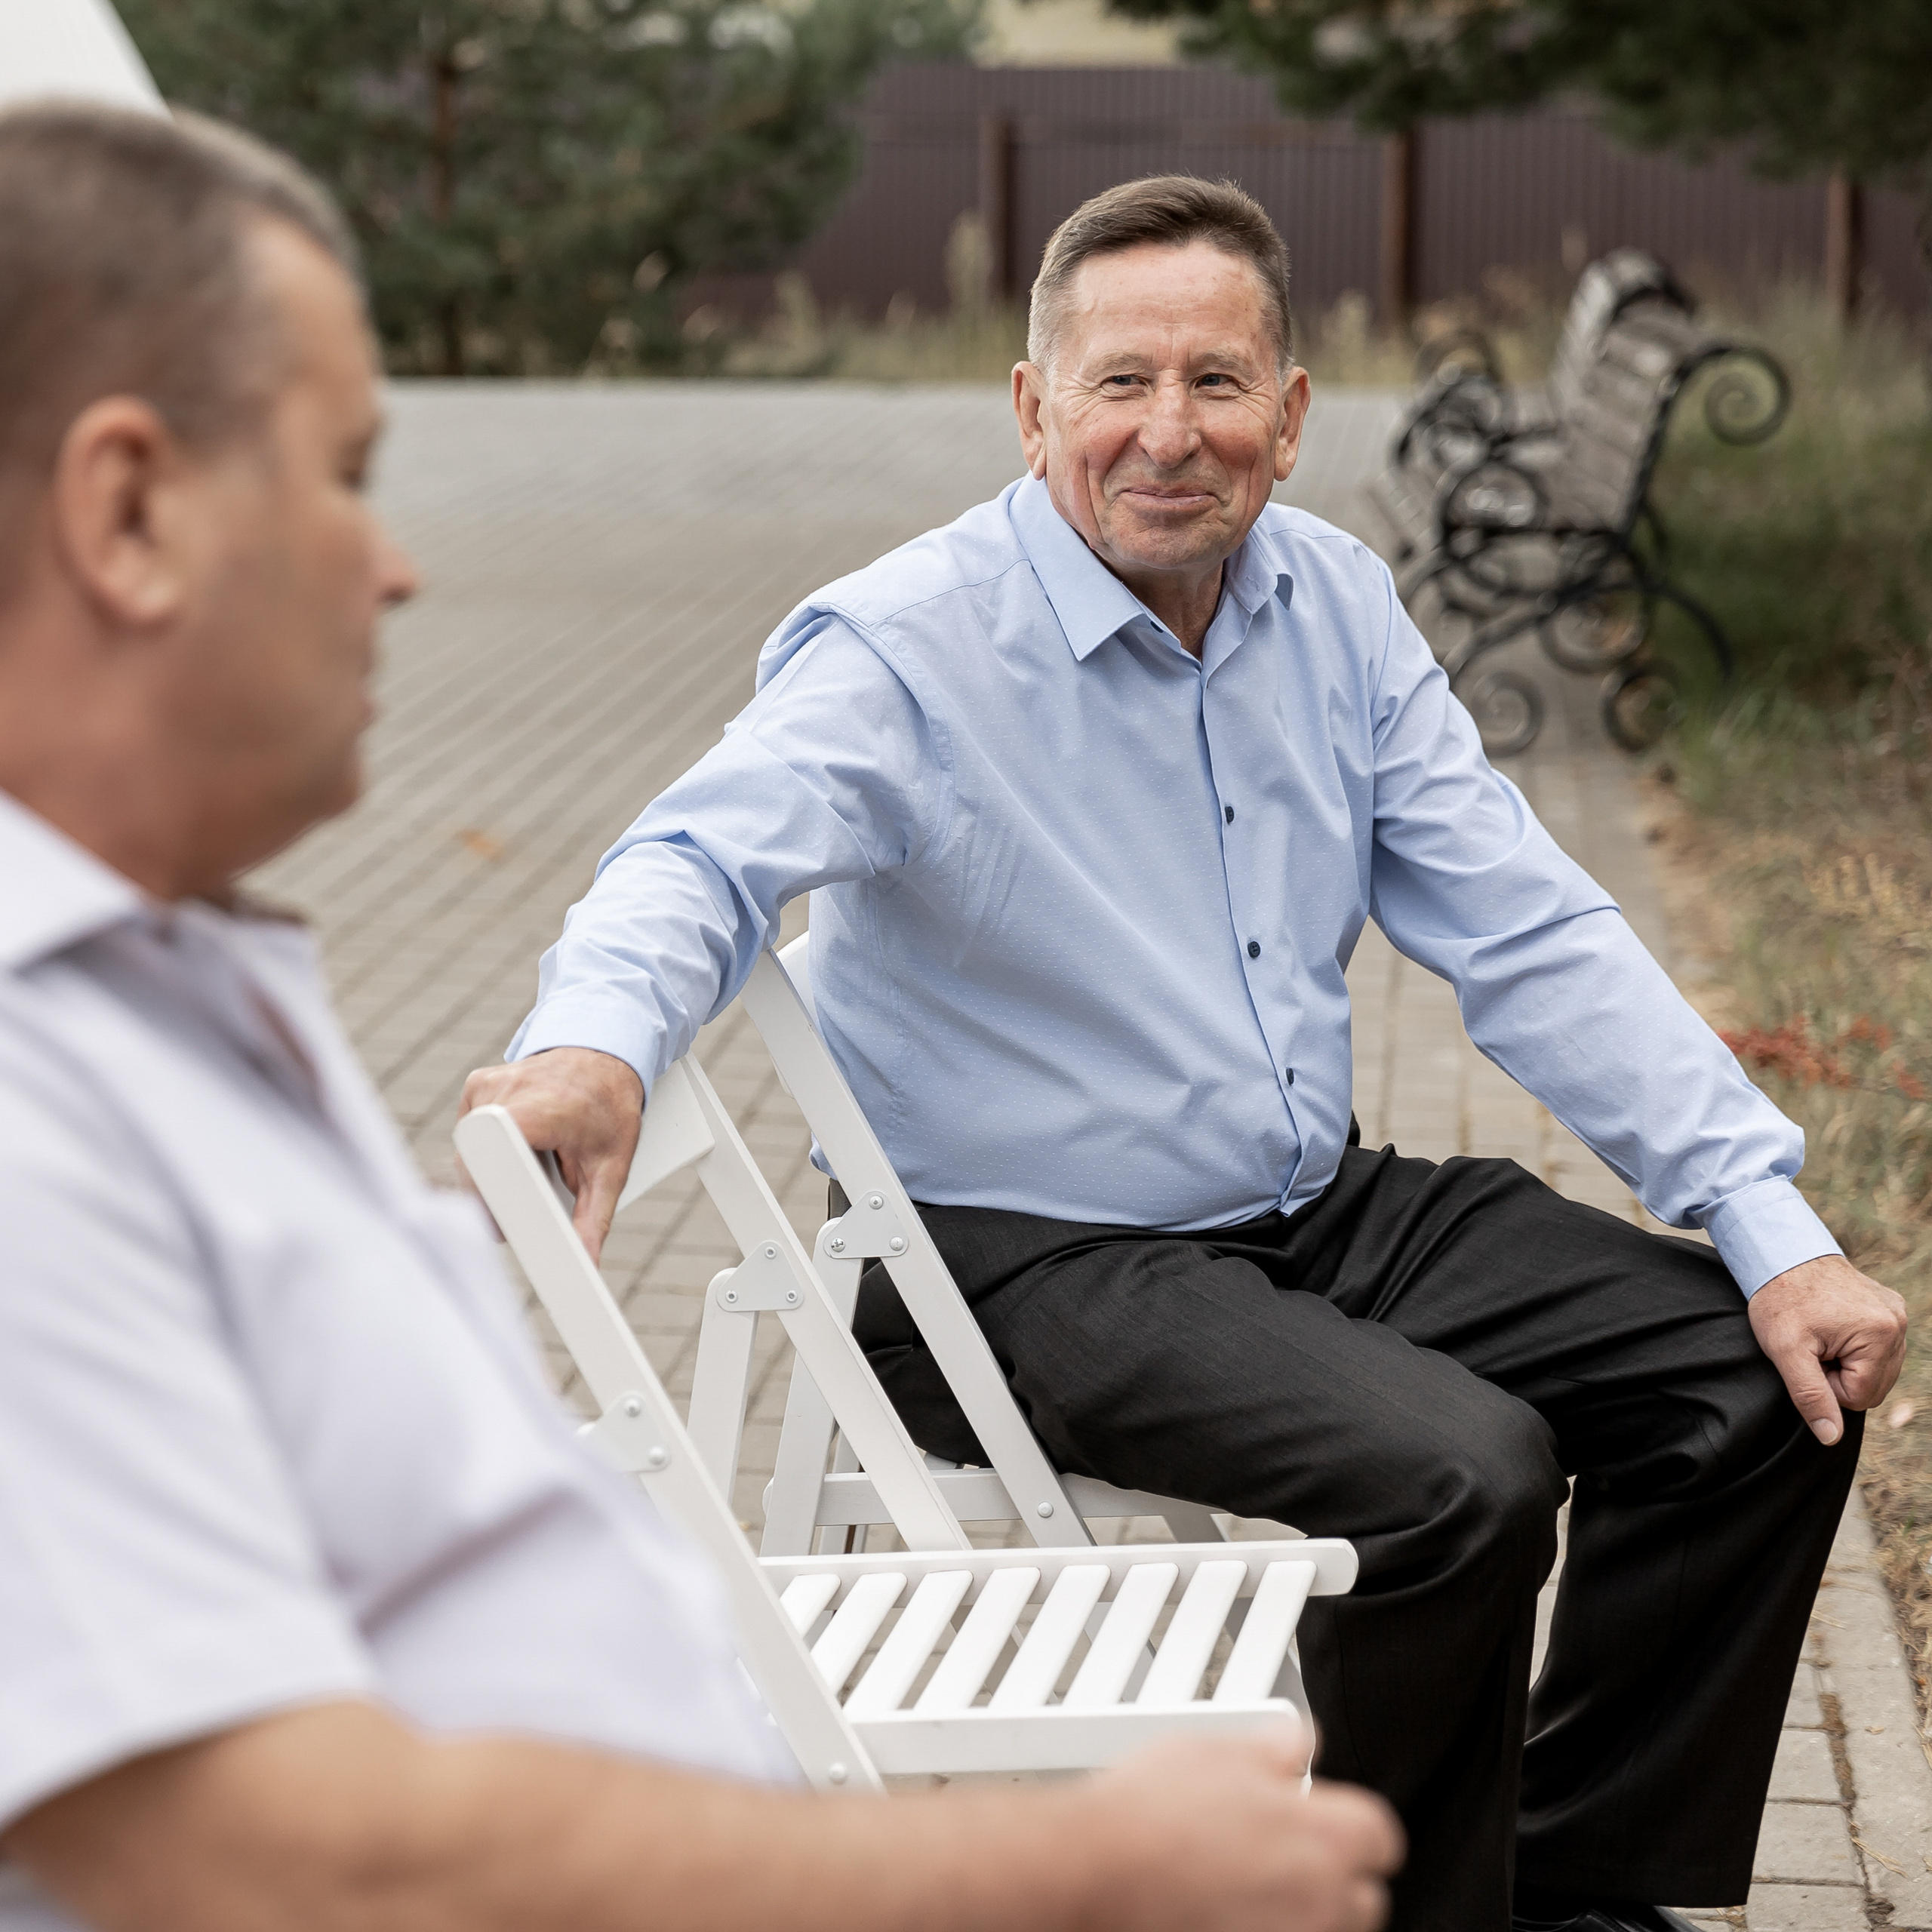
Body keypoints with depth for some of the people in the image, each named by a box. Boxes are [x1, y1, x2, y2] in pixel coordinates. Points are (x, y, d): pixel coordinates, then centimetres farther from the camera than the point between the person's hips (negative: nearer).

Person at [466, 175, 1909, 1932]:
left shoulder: (1335, 607, 3)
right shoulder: (904, 648, -15)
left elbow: (1531, 938, 2)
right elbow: (708, 858, -34)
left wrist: (1774, 1233, -6)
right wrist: (596, 1041, -59)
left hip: (1316, 1210, 7)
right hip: (1027, 1264, -7)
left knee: (1763, 1378, -1)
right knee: (1464, 1471, -28)